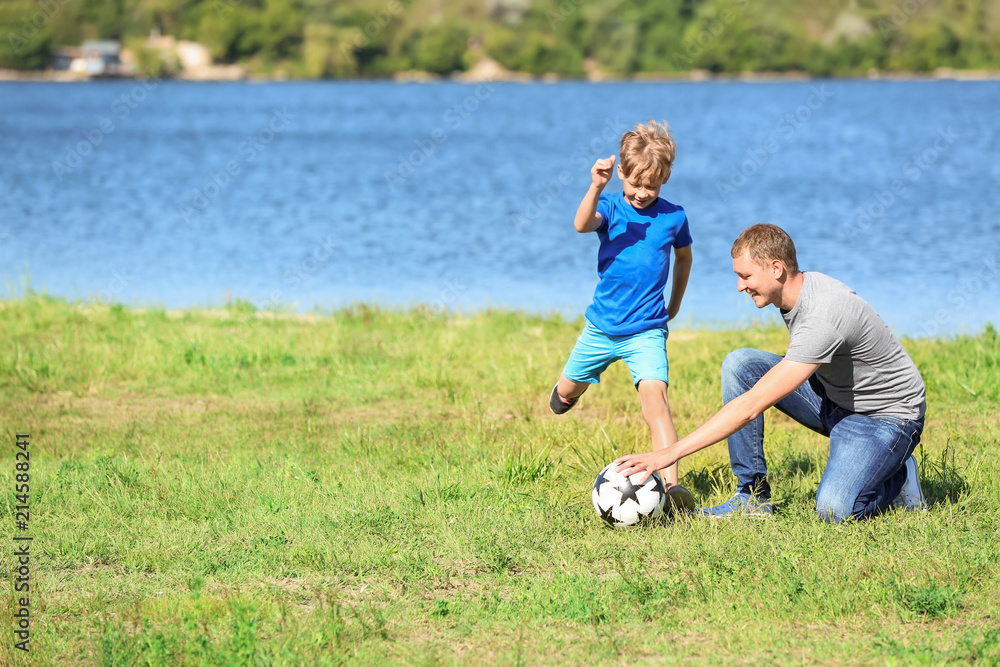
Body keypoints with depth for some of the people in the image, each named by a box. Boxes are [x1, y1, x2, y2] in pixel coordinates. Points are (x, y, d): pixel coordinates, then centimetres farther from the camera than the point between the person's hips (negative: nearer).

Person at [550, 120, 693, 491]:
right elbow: (582, 225, -31)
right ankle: (568, 391, 58)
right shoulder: (610, 207, -7)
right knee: (567, 393, 18)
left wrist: (674, 304, 24)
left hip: (647, 331, -2)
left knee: (654, 395, -23)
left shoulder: (674, 217, -3)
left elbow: (684, 258, 19)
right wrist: (596, 188, -47)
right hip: (601, 327, 2)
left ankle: (671, 482, -30)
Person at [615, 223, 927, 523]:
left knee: (833, 509, -31)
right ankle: (753, 495, -5)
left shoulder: (822, 318, -33)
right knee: (739, 364, -10)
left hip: (886, 415, -9)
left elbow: (751, 407, -36)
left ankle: (898, 477, 2)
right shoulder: (800, 287, -5)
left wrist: (670, 453, -35)